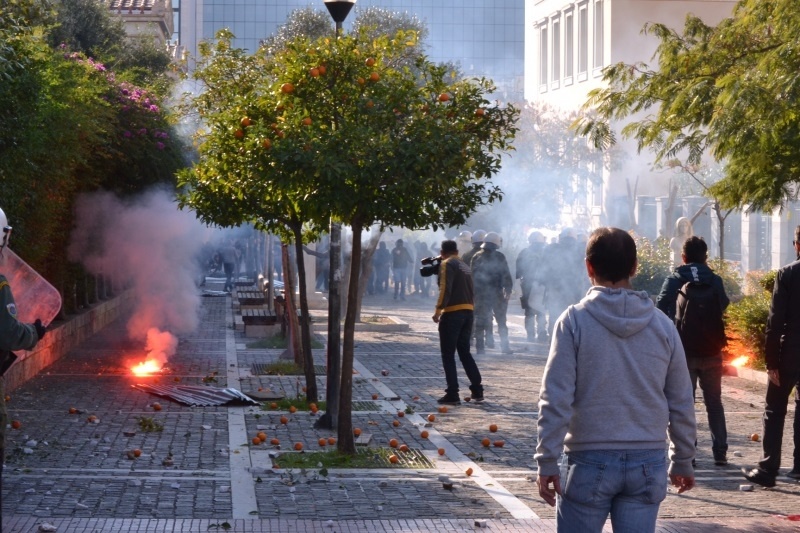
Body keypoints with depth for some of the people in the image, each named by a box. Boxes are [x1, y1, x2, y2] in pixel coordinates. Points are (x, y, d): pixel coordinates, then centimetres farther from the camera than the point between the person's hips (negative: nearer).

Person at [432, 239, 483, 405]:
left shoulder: (447, 265, -6)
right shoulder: (465, 266, 19)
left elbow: (445, 289, -18)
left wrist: (438, 309, -15)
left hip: (452, 313, -8)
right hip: (468, 312, 8)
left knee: (448, 355, -1)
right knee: (465, 352, 17)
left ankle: (452, 394, -4)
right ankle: (477, 390, 13)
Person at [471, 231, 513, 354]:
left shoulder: (476, 257, 4)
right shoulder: (499, 257, -6)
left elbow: (472, 276, 7)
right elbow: (506, 275, -9)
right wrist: (508, 290, -4)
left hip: (480, 294, 2)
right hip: (497, 293, -2)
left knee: (480, 321, 5)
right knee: (501, 321, 9)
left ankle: (479, 347, 0)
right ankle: (505, 346, 6)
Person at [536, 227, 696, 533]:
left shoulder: (574, 321, -6)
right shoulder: (662, 325, 4)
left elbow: (555, 399, -10)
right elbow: (681, 404, 10)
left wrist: (547, 462, -4)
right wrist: (682, 462, 21)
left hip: (590, 462, -3)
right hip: (648, 464, 3)